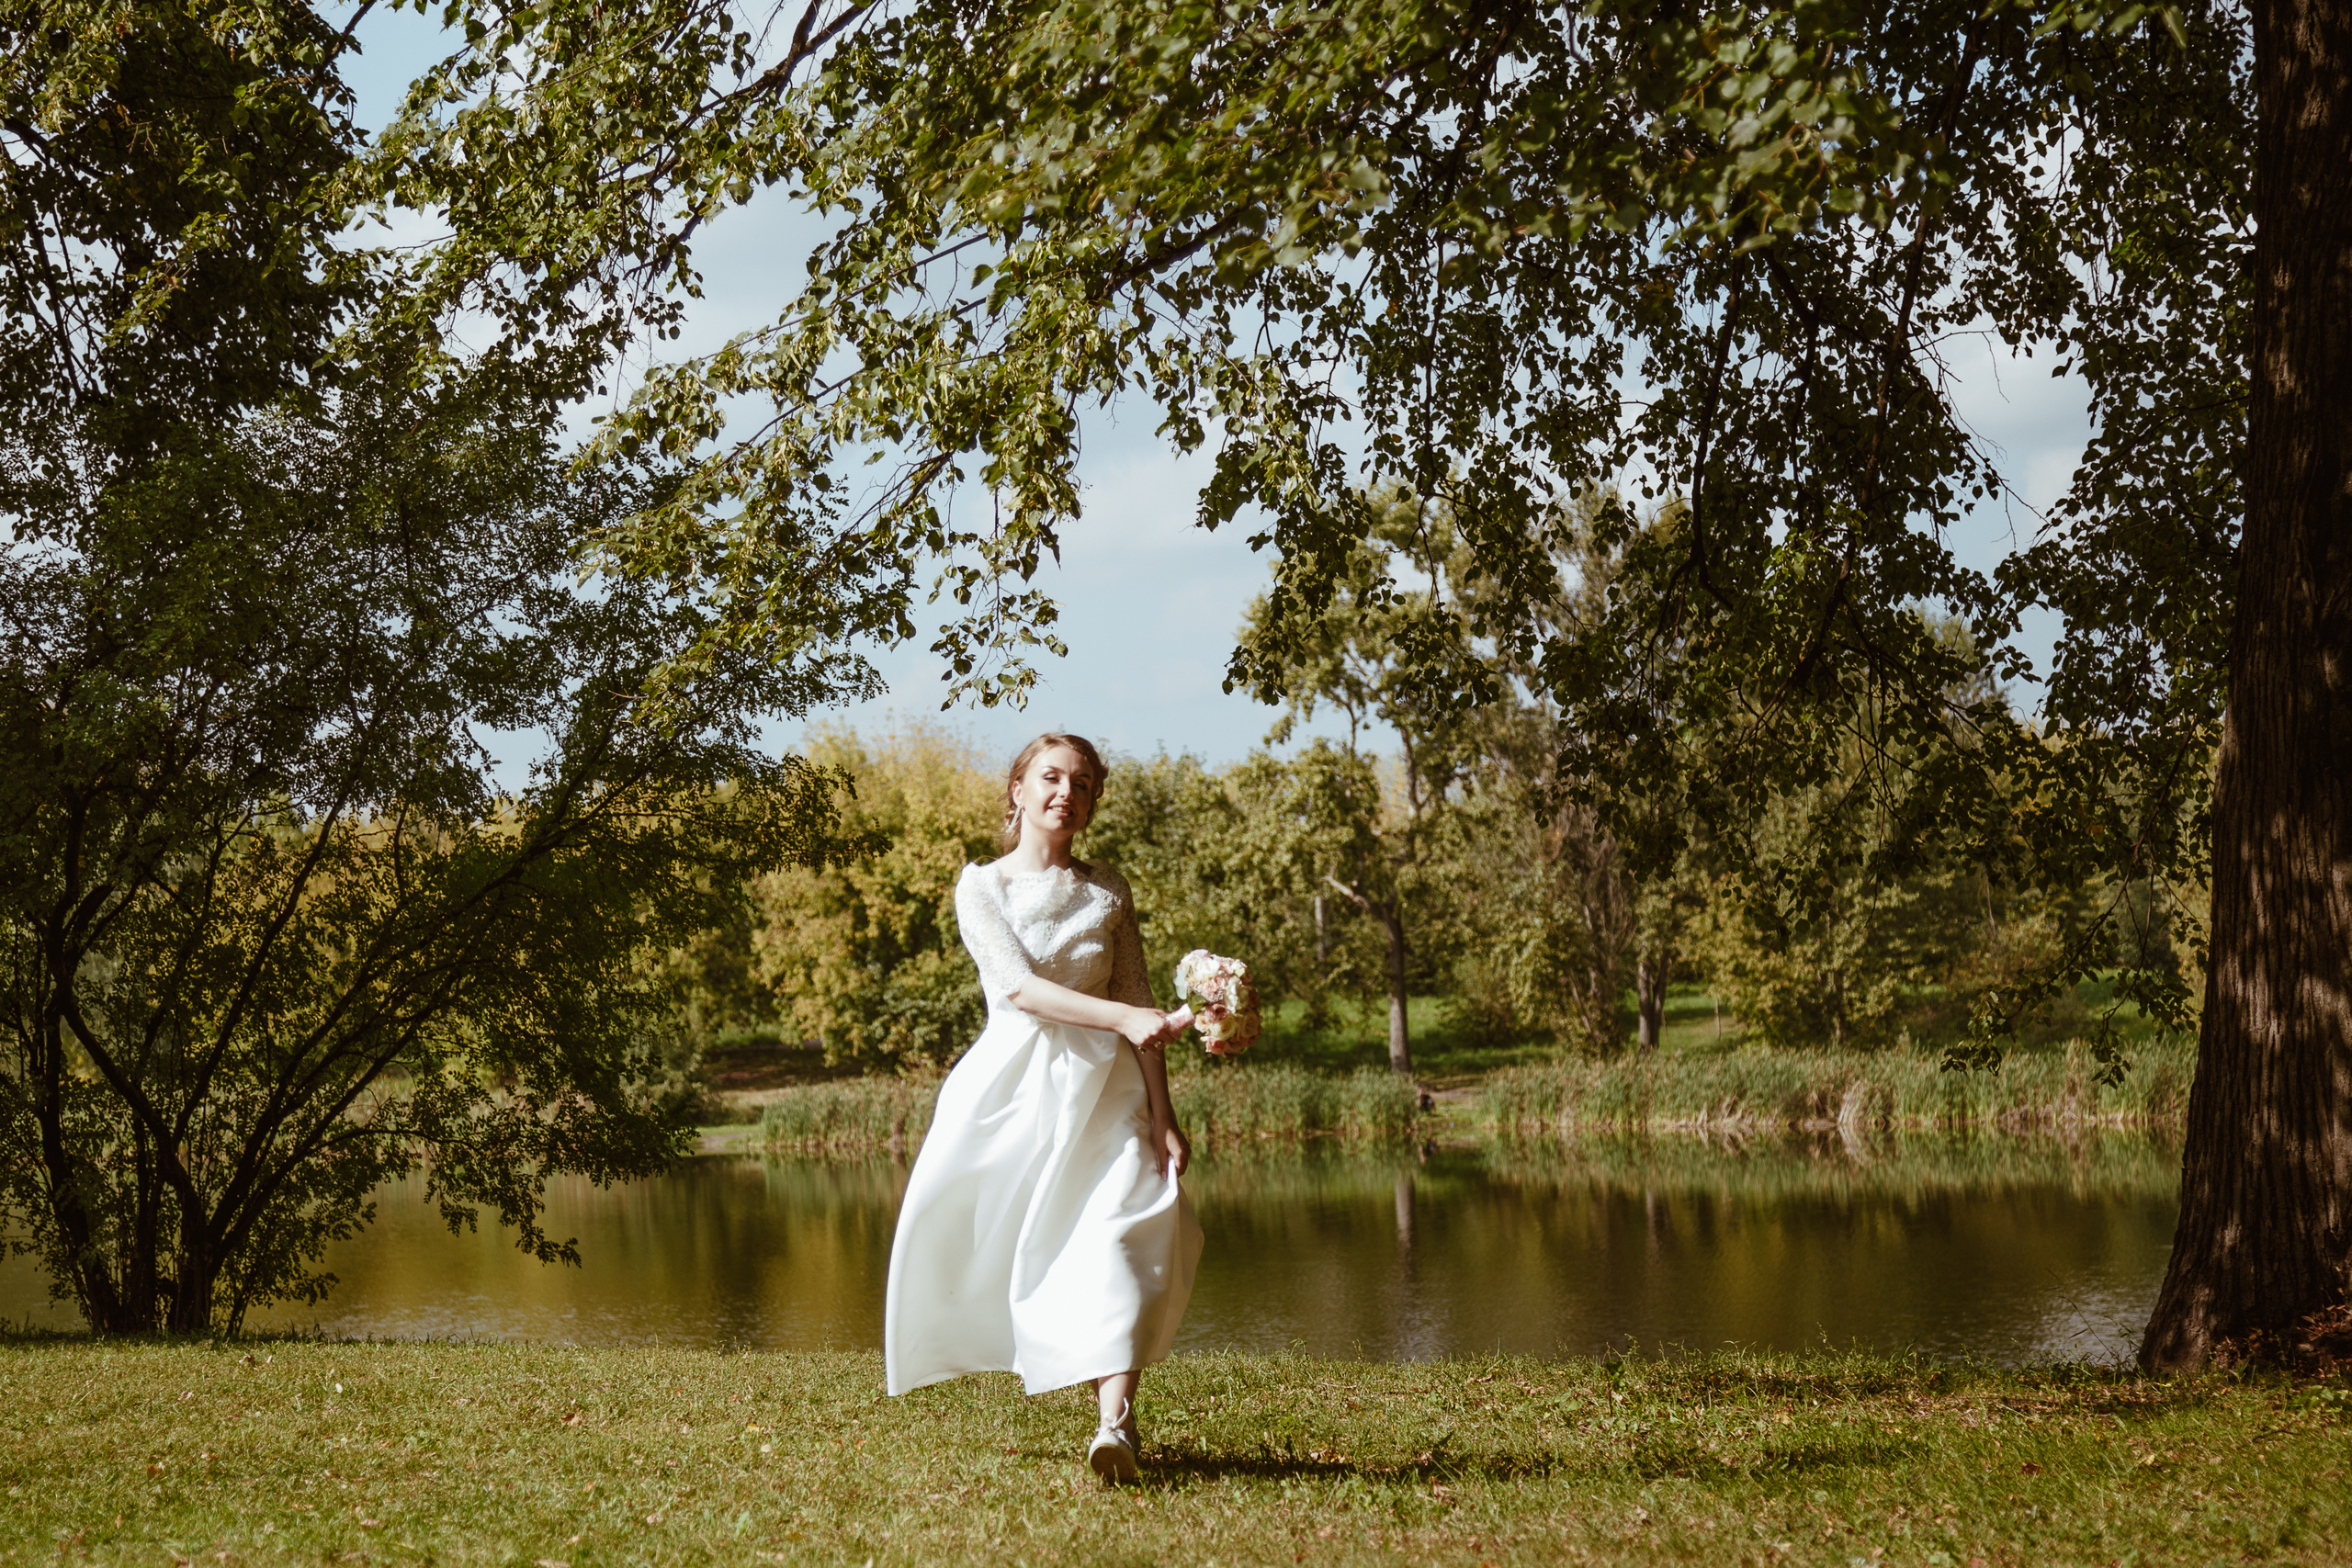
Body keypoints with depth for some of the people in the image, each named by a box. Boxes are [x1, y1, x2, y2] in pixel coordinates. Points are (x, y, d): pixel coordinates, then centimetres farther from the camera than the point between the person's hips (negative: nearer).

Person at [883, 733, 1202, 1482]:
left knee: (1118, 1234, -19)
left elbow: (1139, 1003, 8)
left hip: (1102, 1089, 0)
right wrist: (1123, 1017, -25)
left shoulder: (1108, 892, 10)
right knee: (969, 1238, 1)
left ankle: (1115, 1421, -29)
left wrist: (1163, 1116, -1)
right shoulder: (981, 888, 4)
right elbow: (1019, 985, -12)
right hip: (1011, 1084, 0)